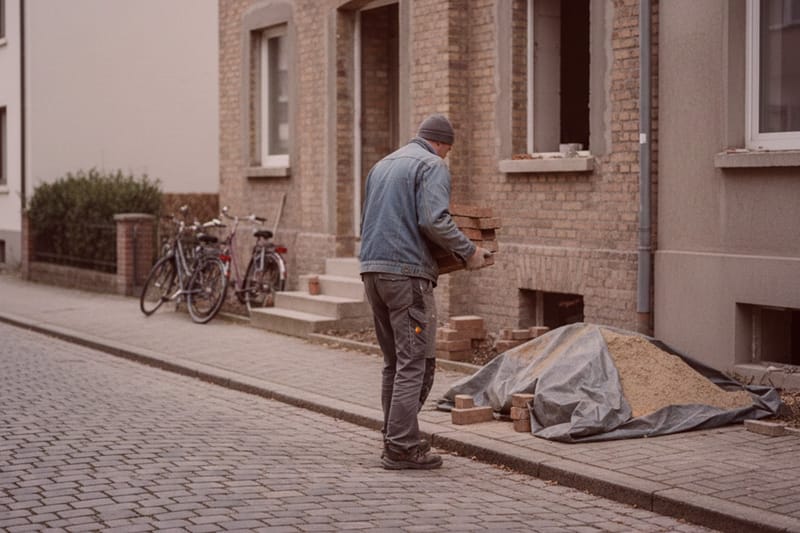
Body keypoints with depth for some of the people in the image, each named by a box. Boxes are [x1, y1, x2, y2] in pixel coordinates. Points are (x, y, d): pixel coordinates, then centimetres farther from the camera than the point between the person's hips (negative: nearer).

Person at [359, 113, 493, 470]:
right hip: (407, 271, -8)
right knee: (415, 361, -5)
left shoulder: (382, 165, 22)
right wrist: (469, 252, -9)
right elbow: (434, 220, -18)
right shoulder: (432, 166, -4)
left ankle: (394, 439, 17)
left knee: (393, 360, 14)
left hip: (371, 268, 8)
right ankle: (402, 447, -7)